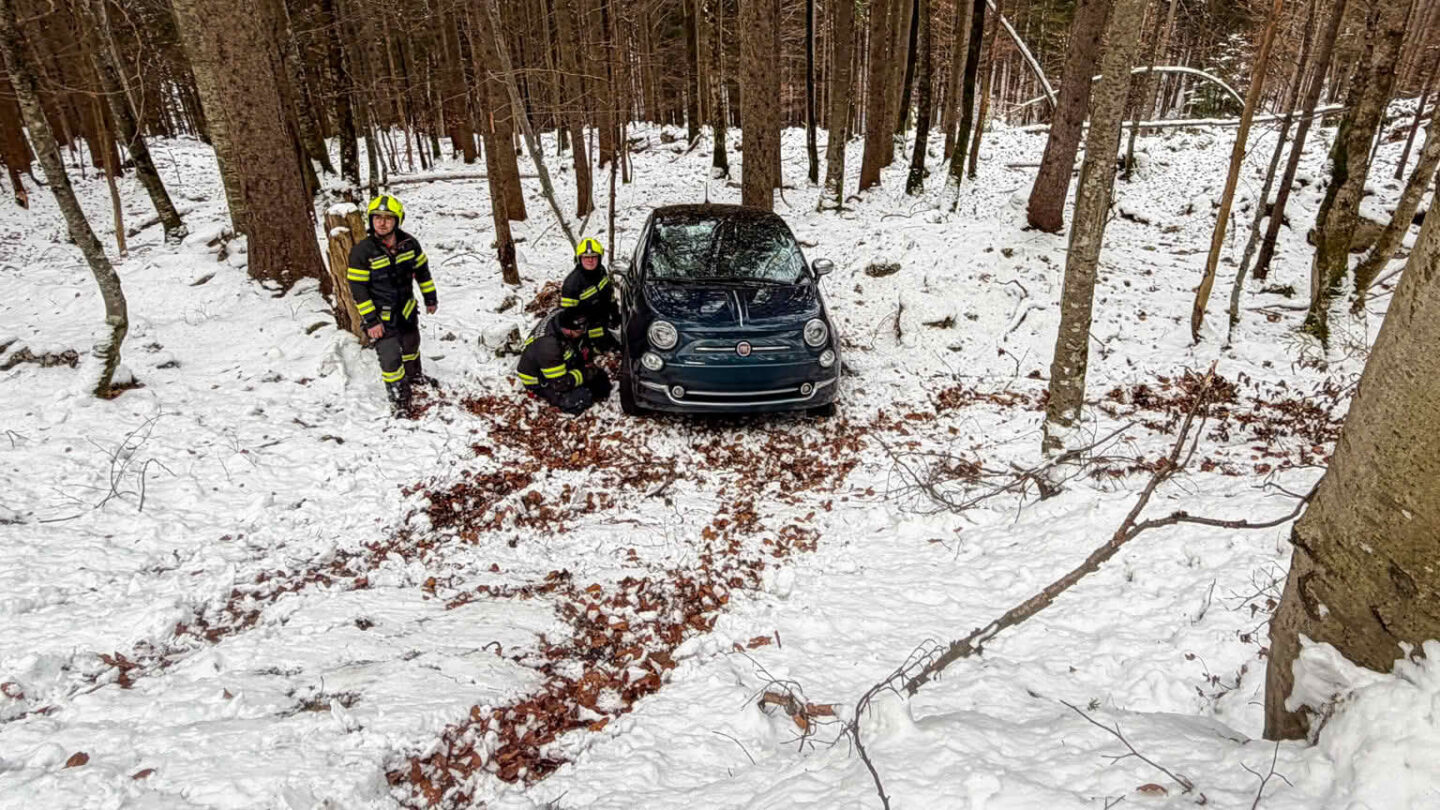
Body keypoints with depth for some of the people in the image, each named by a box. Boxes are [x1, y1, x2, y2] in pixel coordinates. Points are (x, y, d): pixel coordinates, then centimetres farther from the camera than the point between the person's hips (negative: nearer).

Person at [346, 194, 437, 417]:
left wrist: (430, 298, 11)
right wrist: (371, 320, -19)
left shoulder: (409, 243, -10)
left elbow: (422, 270, 6)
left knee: (411, 346, 26)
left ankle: (414, 375, 54)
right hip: (381, 315, -5)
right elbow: (358, 288, -17)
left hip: (407, 308, 5)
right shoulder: (362, 251, -21)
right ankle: (399, 400, 8)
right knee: (391, 359, -9)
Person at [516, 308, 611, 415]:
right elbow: (560, 383, -31)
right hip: (539, 381, -7)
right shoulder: (548, 345, -41)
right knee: (582, 398, -20)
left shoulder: (564, 316, -22)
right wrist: (584, 374, -20)